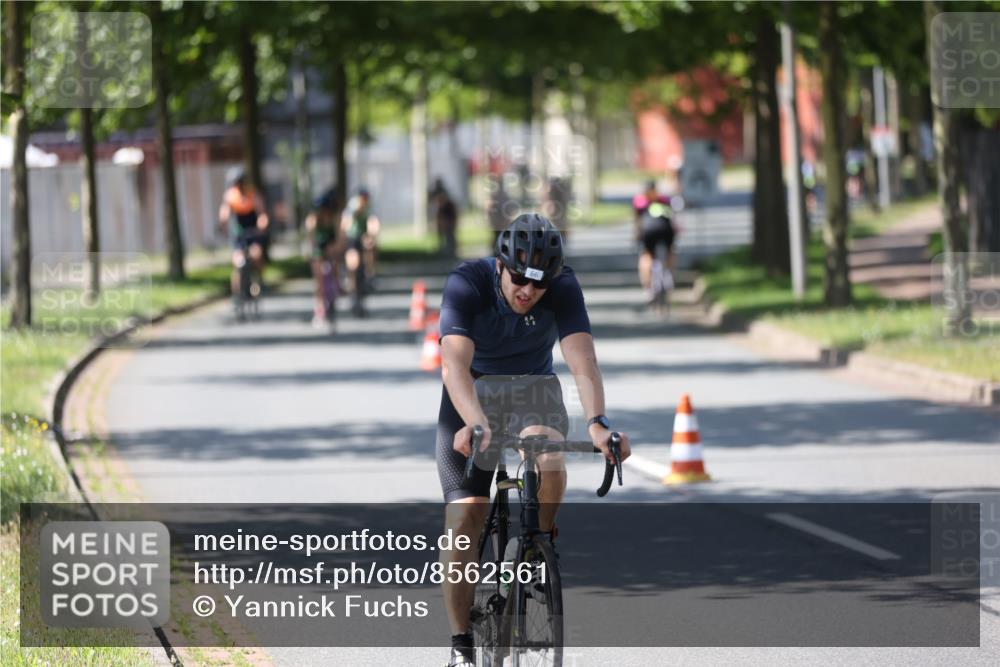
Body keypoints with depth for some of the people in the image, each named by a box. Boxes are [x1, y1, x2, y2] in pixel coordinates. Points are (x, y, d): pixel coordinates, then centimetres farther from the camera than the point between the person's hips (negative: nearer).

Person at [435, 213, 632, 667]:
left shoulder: (563, 288, -21)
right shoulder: (466, 283, -26)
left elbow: (582, 359, -33)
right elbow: (454, 362, -38)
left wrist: (597, 421, -51)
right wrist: (476, 424, -56)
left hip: (533, 388, 1)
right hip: (473, 395, -1)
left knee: (549, 462, -34)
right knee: (464, 515, -14)